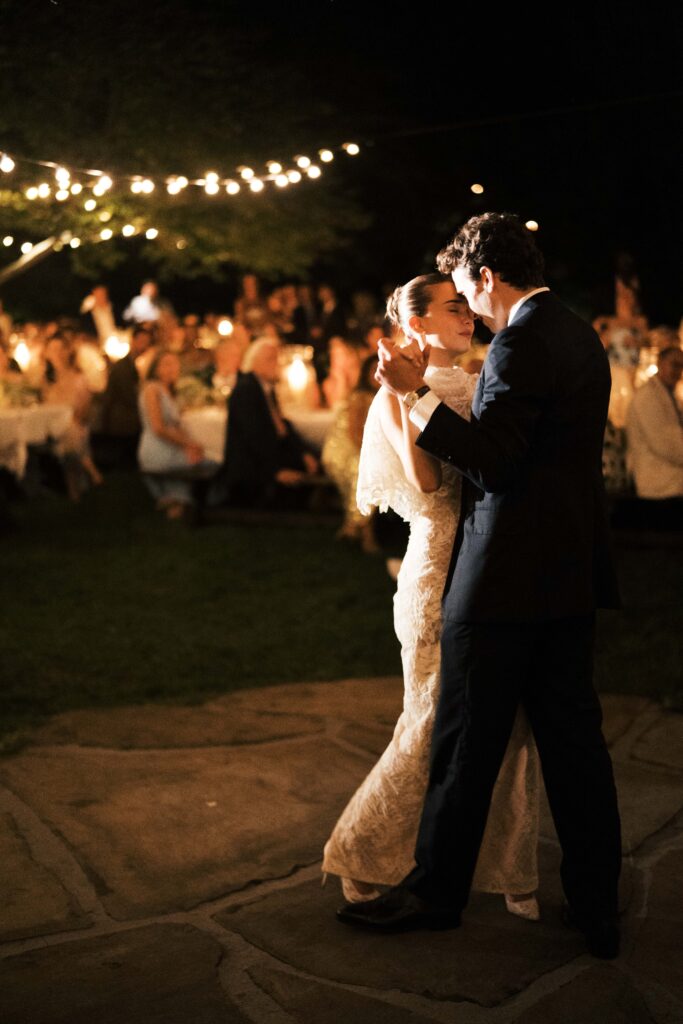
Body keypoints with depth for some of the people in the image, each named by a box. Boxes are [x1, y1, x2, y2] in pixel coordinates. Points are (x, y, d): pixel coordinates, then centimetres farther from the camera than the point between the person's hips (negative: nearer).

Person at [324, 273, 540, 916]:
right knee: (435, 731, 0)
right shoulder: (398, 396, -5)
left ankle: (509, 872, 22)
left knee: (512, 727, 7)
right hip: (443, 578, -6)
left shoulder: (481, 387, 13)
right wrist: (407, 395, -23)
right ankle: (361, 854, 21)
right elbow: (427, 482, -19)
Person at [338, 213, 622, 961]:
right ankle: (596, 906, 18)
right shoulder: (580, 337, 13)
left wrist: (417, 394, -16)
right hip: (573, 570, 9)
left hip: (508, 576, -9)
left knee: (466, 740, 4)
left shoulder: (521, 344, -16)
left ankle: (436, 891, 18)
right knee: (573, 738, 12)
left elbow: (489, 456, -21)